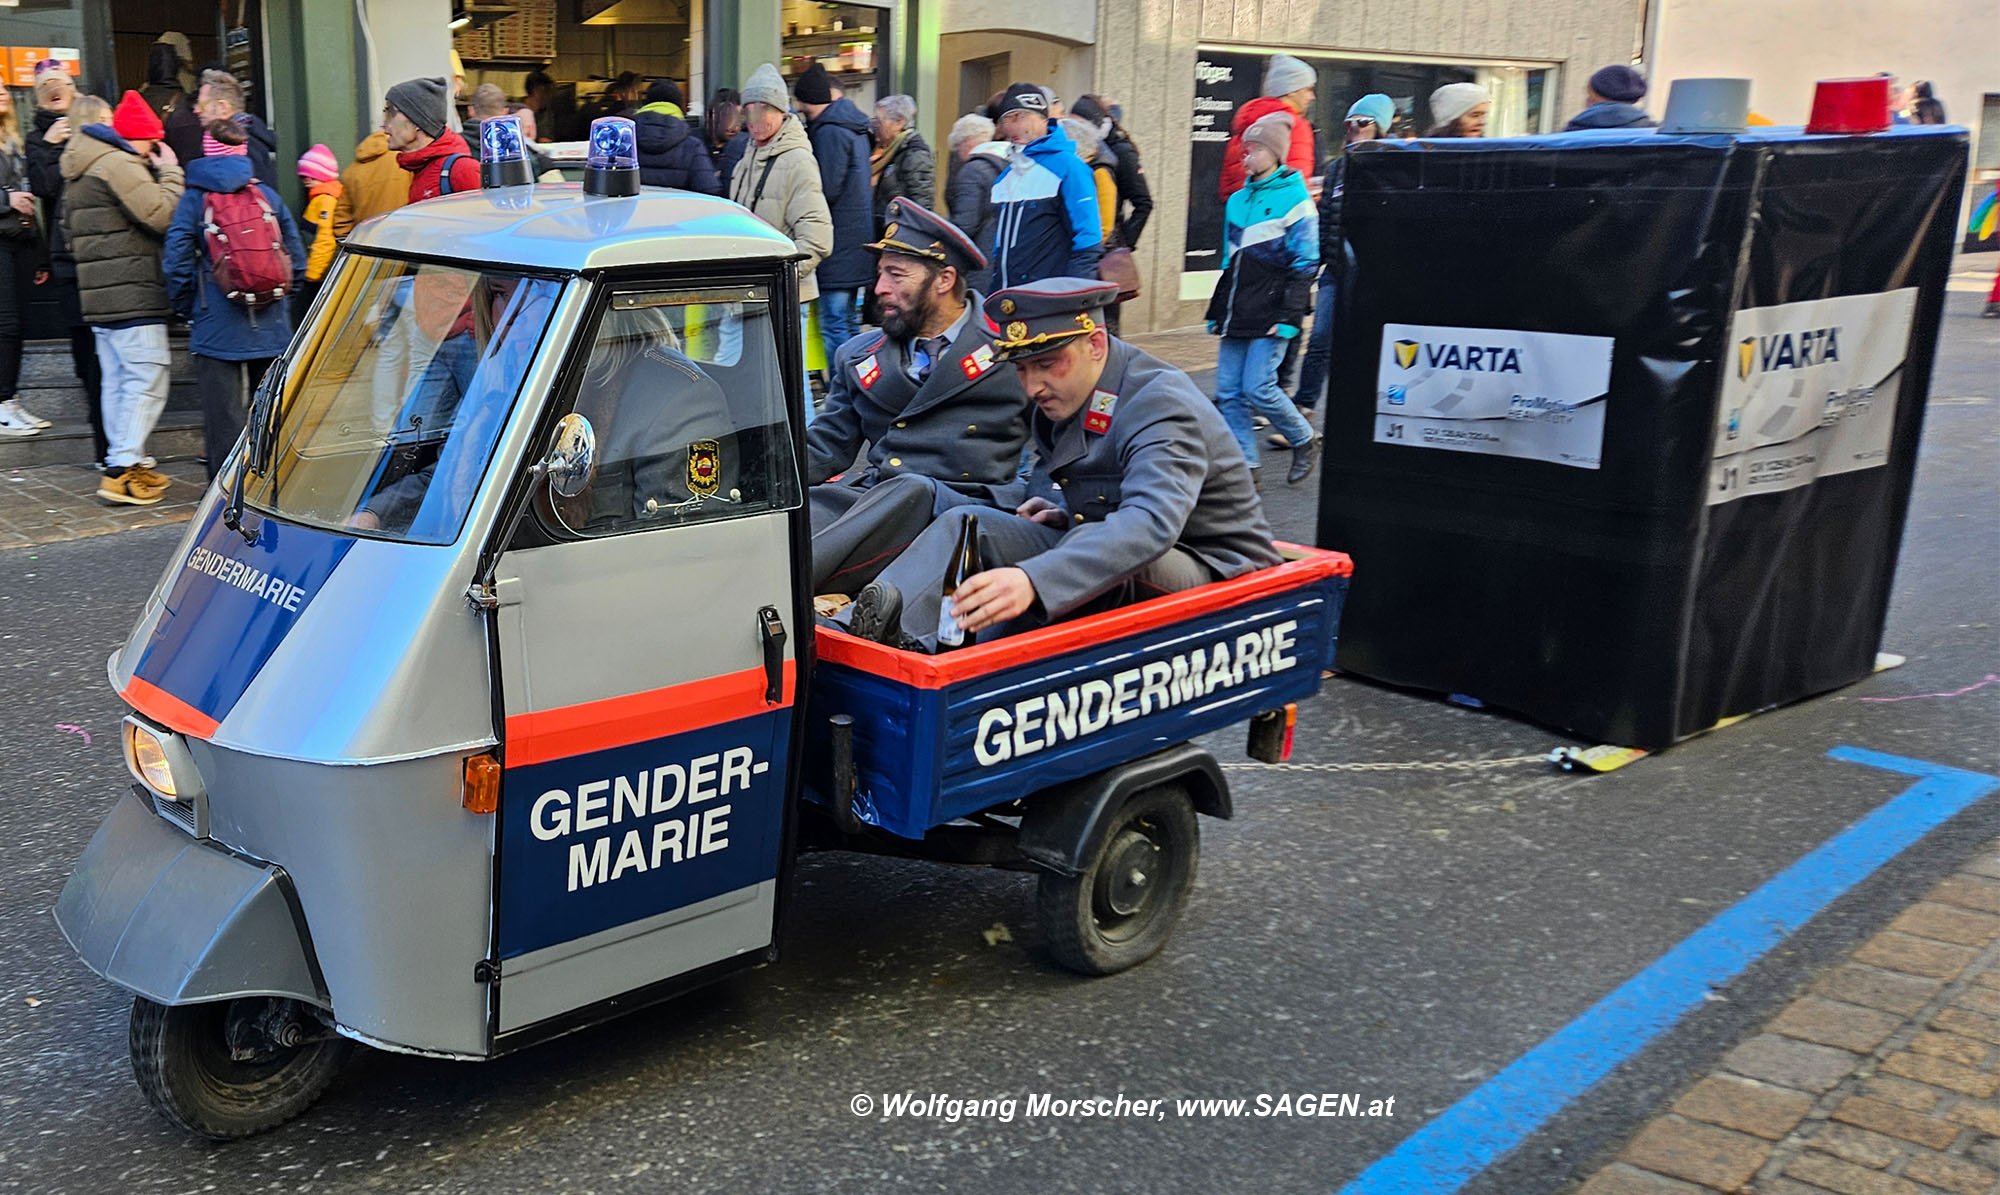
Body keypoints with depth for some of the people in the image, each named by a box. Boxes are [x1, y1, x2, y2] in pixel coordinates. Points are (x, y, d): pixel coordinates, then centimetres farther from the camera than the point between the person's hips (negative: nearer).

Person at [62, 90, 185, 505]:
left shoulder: (81, 170, 21)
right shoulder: (119, 164, -12)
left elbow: (69, 226, 28)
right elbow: (162, 215, -19)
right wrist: (169, 171, -7)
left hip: (100, 295, 11)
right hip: (132, 294, -10)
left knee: (118, 380, 14)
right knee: (147, 377, -10)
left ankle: (127, 462, 19)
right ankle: (122, 469, -14)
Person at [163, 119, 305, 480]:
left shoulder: (194, 199, -2)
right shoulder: (268, 195, 4)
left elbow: (176, 264, -7)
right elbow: (297, 261, 4)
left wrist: (188, 310, 8)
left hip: (216, 330, -3)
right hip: (271, 330, 3)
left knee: (223, 419, 2)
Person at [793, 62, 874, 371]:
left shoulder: (830, 131, -15)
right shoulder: (852, 124, 15)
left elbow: (826, 189, -19)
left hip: (837, 247, -10)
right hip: (856, 243, 10)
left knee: (834, 325, -8)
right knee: (848, 322, 16)